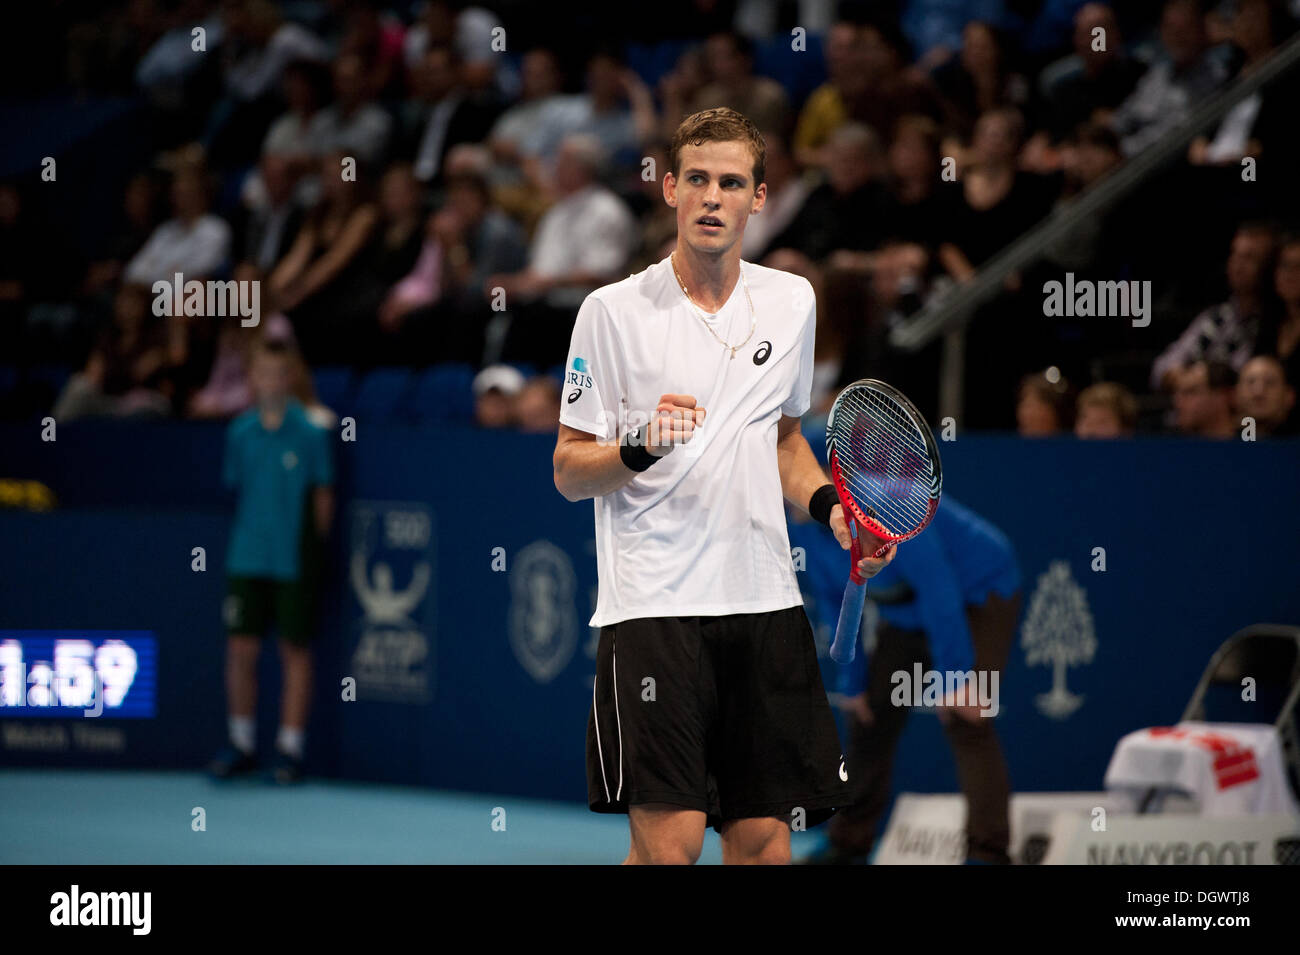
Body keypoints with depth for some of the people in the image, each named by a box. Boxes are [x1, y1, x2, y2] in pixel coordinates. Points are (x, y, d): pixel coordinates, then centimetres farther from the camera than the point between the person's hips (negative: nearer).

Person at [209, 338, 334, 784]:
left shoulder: (309, 434, -4)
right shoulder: (240, 432, 6)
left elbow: (322, 497, 0)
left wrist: (313, 546, -2)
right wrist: (248, 536, 11)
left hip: (294, 563, -3)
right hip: (247, 559, 3)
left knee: (295, 650, 2)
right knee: (241, 649, 2)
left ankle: (290, 747, 8)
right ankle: (241, 743, 12)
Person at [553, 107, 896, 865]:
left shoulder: (792, 301, 11)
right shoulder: (614, 312, -2)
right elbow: (569, 473, 0)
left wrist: (828, 504, 8)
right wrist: (641, 447, -19)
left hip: (766, 603, 5)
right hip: (653, 604, -4)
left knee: (765, 842, 2)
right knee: (668, 841, -15)